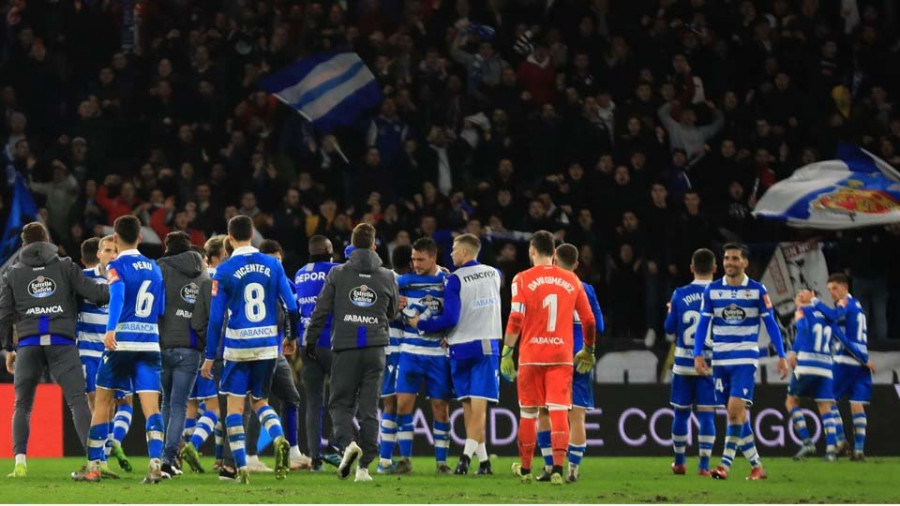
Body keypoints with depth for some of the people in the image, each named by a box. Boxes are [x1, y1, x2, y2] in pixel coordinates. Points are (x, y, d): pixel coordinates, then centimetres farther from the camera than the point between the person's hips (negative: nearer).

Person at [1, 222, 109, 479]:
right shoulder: (65, 266, 11)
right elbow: (94, 292, 4)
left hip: (28, 345, 1)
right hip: (62, 344, -1)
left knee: (22, 406, 12)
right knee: (78, 400, -7)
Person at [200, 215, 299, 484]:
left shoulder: (224, 271, -5)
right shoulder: (273, 265, 2)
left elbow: (216, 318, -4)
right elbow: (292, 305, 3)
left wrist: (209, 357, 1)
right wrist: (292, 336, 20)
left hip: (237, 346, -3)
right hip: (268, 345, 3)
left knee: (235, 405, 5)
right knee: (260, 401, 17)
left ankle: (241, 468, -2)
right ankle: (279, 438, -13)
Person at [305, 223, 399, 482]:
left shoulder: (337, 274, 0)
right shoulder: (387, 277, 5)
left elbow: (321, 310, 1)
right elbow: (393, 313, 18)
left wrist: (311, 340, 12)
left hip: (345, 348, -2)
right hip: (375, 348, 2)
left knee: (340, 403, 6)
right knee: (369, 408, 5)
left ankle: (347, 443, -22)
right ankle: (364, 466, 1)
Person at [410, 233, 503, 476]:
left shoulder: (455, 280, -8)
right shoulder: (494, 274, 8)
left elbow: (450, 319, -13)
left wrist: (420, 324, -1)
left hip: (462, 349, -2)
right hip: (487, 345, 3)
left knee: (469, 407, 7)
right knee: (479, 406, -5)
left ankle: (483, 459, 6)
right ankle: (467, 455, -18)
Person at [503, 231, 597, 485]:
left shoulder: (523, 279, -2)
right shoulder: (572, 280, 7)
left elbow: (516, 319, -10)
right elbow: (589, 321, 10)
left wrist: (507, 352, -6)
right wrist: (588, 350, 23)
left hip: (531, 356, -1)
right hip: (562, 356, 1)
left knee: (528, 413, 11)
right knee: (559, 412, -3)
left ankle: (525, 469, 22)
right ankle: (558, 469, -15)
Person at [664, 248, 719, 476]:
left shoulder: (680, 295, -3)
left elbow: (669, 327, 4)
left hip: (684, 363, 1)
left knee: (681, 412, 13)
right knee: (706, 414, 0)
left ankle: (679, 462, 23)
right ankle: (704, 464, -6)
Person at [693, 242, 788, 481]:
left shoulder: (757, 290, -2)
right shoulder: (712, 290, 3)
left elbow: (771, 324, 2)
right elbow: (703, 324, 6)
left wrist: (782, 356, -2)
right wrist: (698, 355, -5)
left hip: (746, 359, -3)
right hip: (720, 360, 3)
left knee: (735, 408, -18)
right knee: (737, 414, 5)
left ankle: (725, 465, -16)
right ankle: (757, 465, 13)